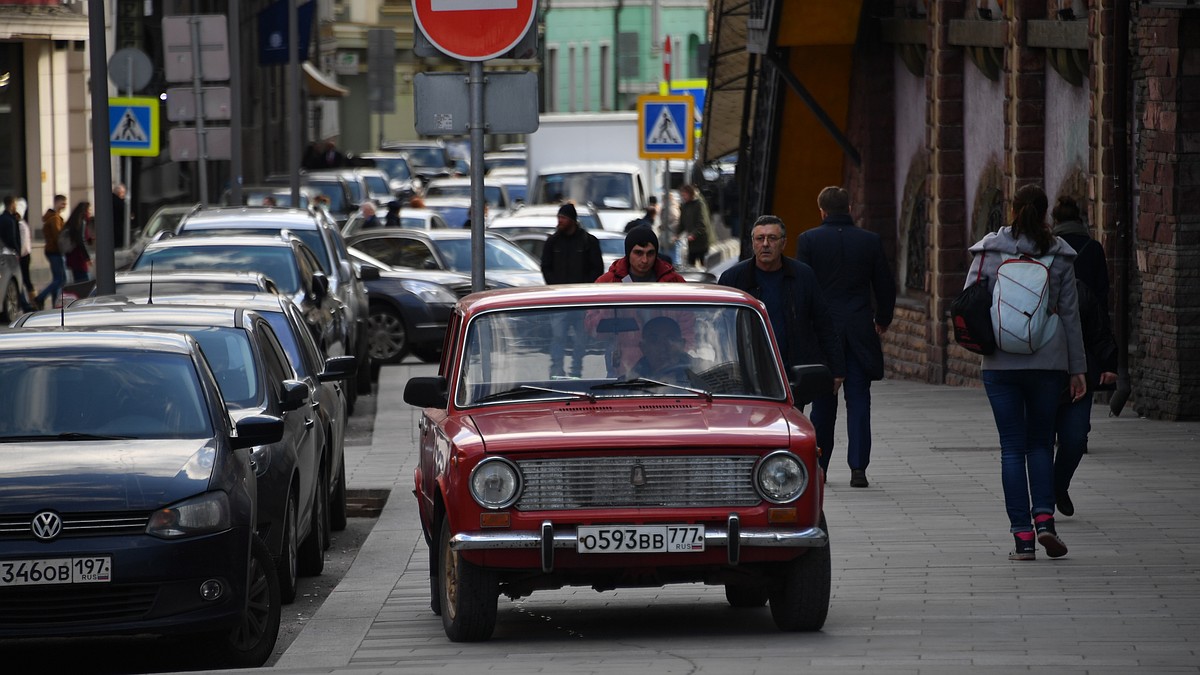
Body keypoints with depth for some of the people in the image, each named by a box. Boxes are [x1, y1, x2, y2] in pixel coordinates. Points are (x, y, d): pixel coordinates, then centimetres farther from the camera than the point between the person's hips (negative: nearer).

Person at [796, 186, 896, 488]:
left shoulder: (808, 240, -4)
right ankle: (858, 467, -7)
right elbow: (886, 286, 7)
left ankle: (818, 466, 14)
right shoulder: (870, 242, 1)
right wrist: (882, 320, 24)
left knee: (823, 401, 10)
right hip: (860, 332, 1)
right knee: (858, 400, 2)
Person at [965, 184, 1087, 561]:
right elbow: (1070, 314, 3)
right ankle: (1044, 519, -6)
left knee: (1012, 448, 3)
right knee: (1040, 443, 14)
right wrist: (1077, 368, 7)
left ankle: (1023, 537, -1)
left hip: (1000, 362, -1)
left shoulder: (989, 250, -1)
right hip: (1048, 361, 1)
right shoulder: (1059, 255, 1)